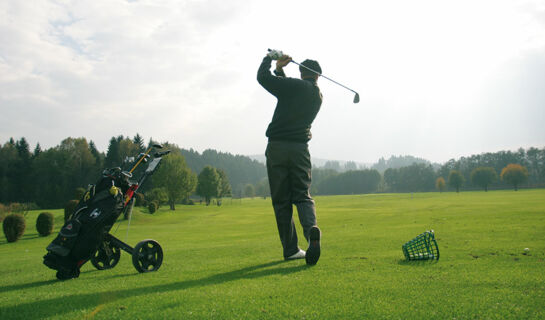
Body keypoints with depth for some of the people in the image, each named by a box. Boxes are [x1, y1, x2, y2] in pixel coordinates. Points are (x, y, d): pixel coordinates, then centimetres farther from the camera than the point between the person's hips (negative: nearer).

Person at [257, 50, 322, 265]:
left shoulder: (295, 86, -4)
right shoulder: (318, 96, 14)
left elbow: (263, 77, -1)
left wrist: (269, 58, 14)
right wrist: (280, 69, 23)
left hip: (277, 146, -3)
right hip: (300, 148, 4)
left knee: (281, 200, 3)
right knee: (302, 195, 6)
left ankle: (290, 249, 5)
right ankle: (311, 228, -24)